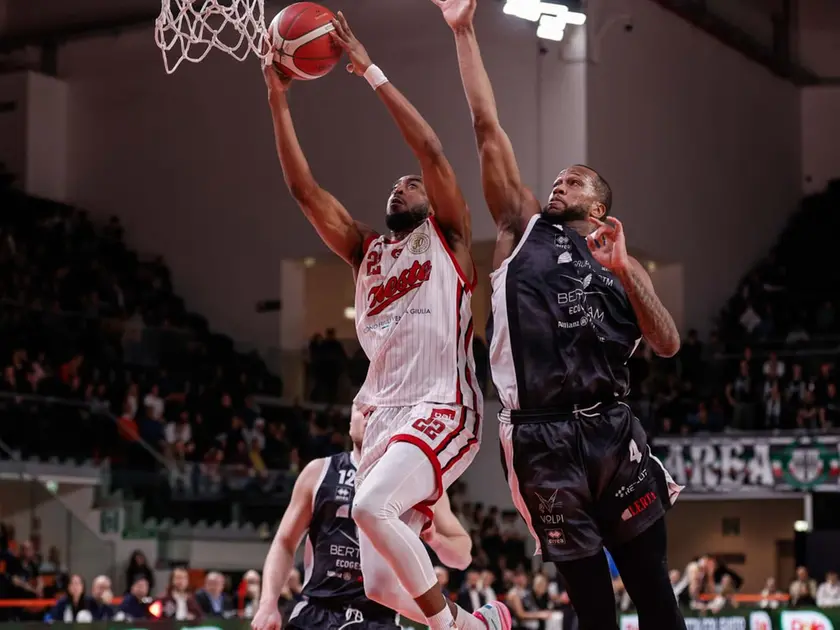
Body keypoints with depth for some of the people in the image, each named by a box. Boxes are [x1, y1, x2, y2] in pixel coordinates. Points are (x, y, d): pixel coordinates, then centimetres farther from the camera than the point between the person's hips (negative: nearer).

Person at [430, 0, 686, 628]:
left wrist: (621, 270, -7)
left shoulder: (621, 263, 16)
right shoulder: (524, 228, 13)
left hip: (613, 429, 1)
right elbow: (488, 127, 7)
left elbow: (668, 346, 3)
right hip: (543, 437, -1)